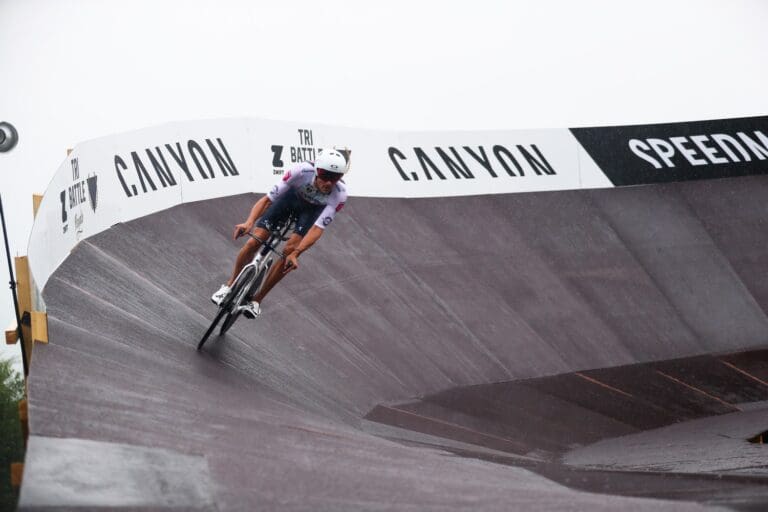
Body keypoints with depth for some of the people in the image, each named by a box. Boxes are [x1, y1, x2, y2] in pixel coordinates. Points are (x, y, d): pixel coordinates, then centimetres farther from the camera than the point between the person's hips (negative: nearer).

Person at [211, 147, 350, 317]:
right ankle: (230, 285, 14)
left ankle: (257, 299, -2)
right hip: (292, 196, 0)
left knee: (289, 251, -20)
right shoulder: (302, 171, -39)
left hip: (314, 208, 0)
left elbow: (318, 228, -37)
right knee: (253, 242, -11)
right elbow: (267, 199, -34)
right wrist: (249, 222, -49)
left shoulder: (340, 194, -38)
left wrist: (295, 253, -49)